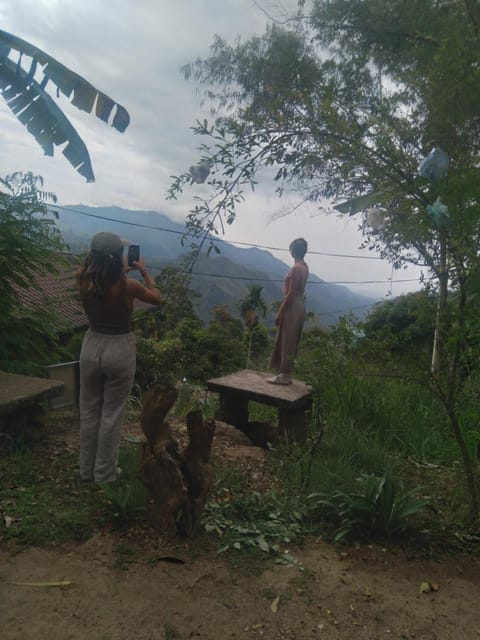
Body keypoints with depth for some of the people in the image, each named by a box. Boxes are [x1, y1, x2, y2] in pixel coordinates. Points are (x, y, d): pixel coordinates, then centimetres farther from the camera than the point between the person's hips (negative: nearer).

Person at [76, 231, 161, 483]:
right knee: (111, 415, 9)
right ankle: (104, 475, 21)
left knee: (88, 412, 17)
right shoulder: (128, 286, -18)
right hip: (119, 350, -4)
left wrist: (121, 270, 18)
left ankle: (86, 472, 30)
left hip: (91, 347, 4)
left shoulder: (84, 280, -8)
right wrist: (143, 270, 11)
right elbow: (156, 297, 2)